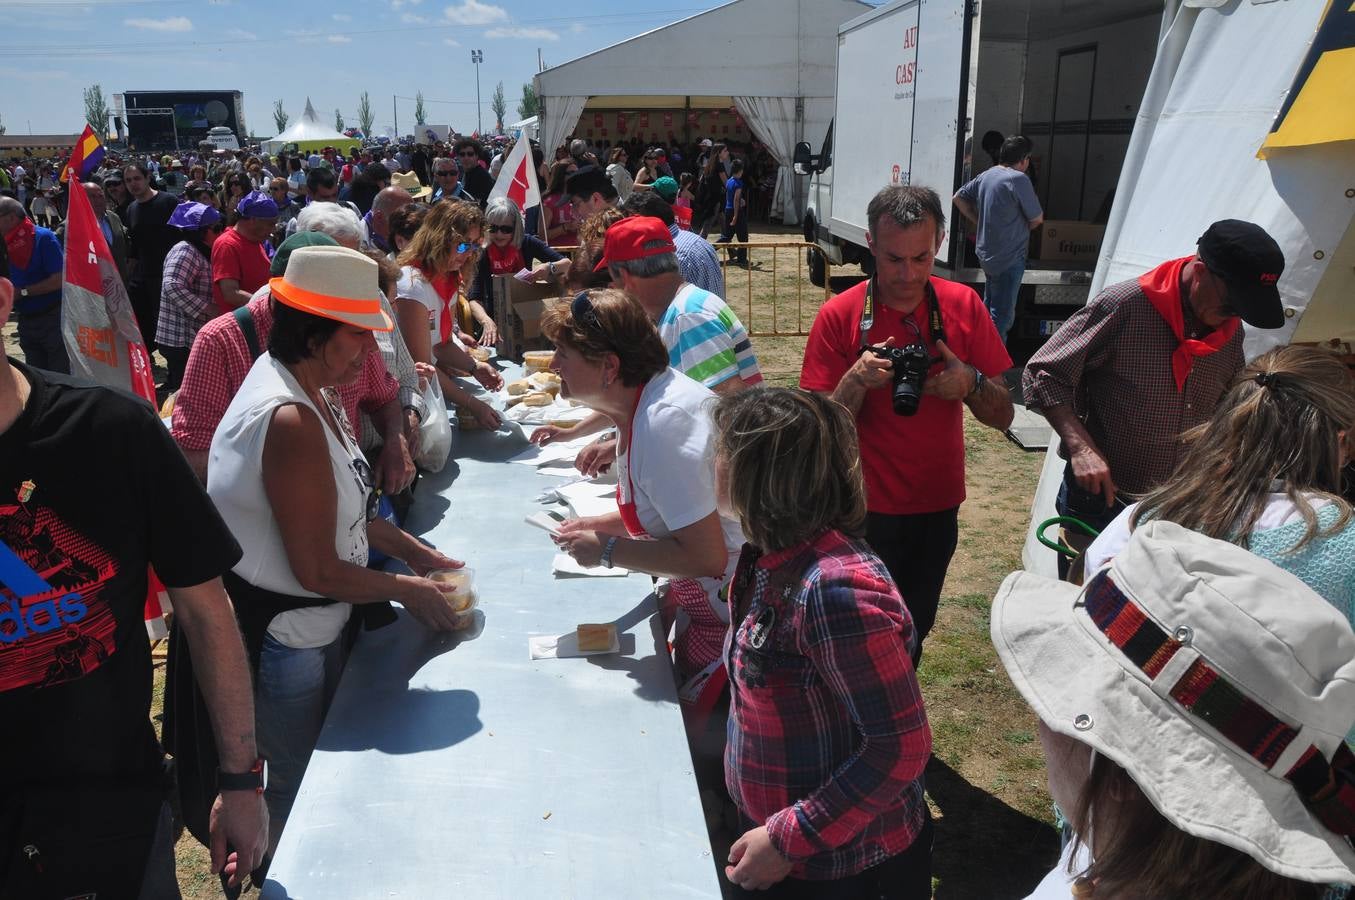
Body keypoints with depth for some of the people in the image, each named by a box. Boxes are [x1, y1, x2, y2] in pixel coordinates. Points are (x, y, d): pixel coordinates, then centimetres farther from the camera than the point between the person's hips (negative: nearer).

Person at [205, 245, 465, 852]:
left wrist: (408, 549, 8)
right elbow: (318, 572, -26)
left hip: (312, 628, 10)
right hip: (279, 640, -10)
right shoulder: (292, 422, -30)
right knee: (301, 786, 11)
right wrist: (404, 589, -12)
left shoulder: (305, 389, 1)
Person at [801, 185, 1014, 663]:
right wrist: (857, 380, -29)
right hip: (865, 511, -3)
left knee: (914, 632, 20)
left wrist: (971, 382, -22)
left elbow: (1001, 417, -1)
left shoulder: (963, 306, -5)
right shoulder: (839, 316, -12)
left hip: (938, 507, 3)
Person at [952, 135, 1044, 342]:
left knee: (989, 307, 21)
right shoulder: (1018, 179, -18)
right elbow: (1037, 219, -12)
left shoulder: (986, 175, 5)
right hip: (1009, 258, -9)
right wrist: (1022, 229, 9)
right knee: (1003, 314, -4)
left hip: (986, 253, 9)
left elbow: (958, 198, 16)